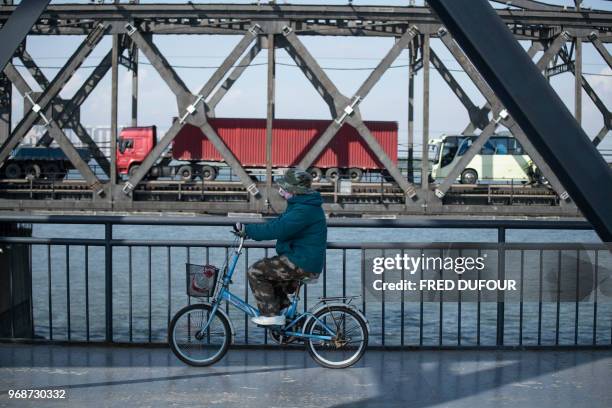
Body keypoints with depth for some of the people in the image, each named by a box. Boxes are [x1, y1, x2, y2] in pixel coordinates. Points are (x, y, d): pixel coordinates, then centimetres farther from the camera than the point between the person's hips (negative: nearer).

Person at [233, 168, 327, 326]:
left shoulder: (305, 209, -22)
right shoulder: (301, 204, 14)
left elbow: (277, 229, -28)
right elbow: (279, 222, 16)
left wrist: (247, 229, -20)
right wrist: (249, 230, 4)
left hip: (302, 264, -11)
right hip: (301, 259, 11)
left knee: (256, 272, -11)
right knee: (265, 272, 21)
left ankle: (271, 315, -5)